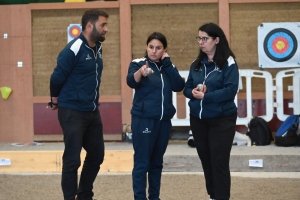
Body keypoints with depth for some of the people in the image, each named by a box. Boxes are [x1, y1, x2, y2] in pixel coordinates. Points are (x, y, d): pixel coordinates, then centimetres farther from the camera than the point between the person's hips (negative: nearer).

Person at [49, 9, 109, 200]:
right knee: (72, 159, -4)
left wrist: (92, 102, 15)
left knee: (97, 155, 14)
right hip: (72, 112, -8)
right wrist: (55, 100, 0)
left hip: (92, 112, 8)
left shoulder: (98, 48, 6)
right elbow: (57, 77, -13)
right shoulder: (74, 49, -19)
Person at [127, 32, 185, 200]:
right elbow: (131, 81, -24)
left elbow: (179, 86, -5)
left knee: (157, 162, 11)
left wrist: (167, 63, -10)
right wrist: (140, 72, -45)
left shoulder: (168, 66, 10)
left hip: (164, 121, 5)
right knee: (142, 162, -7)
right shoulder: (138, 63, -3)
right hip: (143, 120, -5)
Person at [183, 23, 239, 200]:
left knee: (219, 162, -4)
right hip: (198, 119, 6)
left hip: (222, 120, -6)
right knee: (206, 160, 12)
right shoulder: (196, 64, 8)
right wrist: (193, 92, -12)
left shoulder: (228, 63, -10)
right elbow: (187, 88, 10)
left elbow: (231, 90, -19)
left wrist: (206, 96, -23)